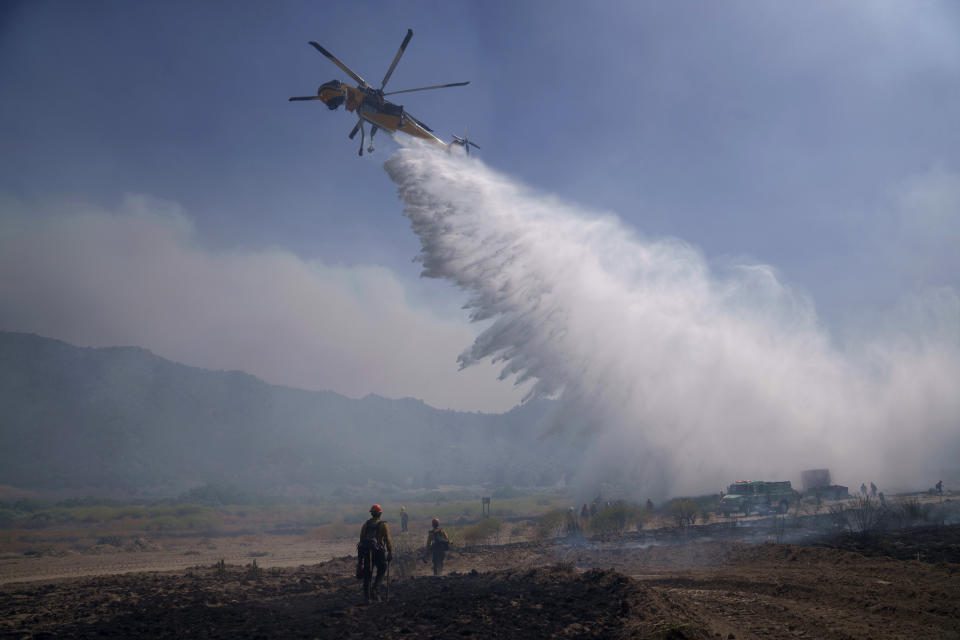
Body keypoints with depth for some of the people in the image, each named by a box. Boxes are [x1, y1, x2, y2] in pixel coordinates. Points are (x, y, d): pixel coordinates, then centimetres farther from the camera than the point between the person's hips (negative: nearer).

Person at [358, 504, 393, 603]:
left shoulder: (365, 525, 7)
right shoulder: (383, 525, -4)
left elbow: (361, 540, 9)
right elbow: (388, 540, -9)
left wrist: (361, 555, 16)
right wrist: (391, 552, -2)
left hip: (366, 552, 3)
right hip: (379, 552, -3)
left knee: (367, 575, 10)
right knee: (381, 571, 14)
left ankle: (366, 597, 11)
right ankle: (375, 590, -4)